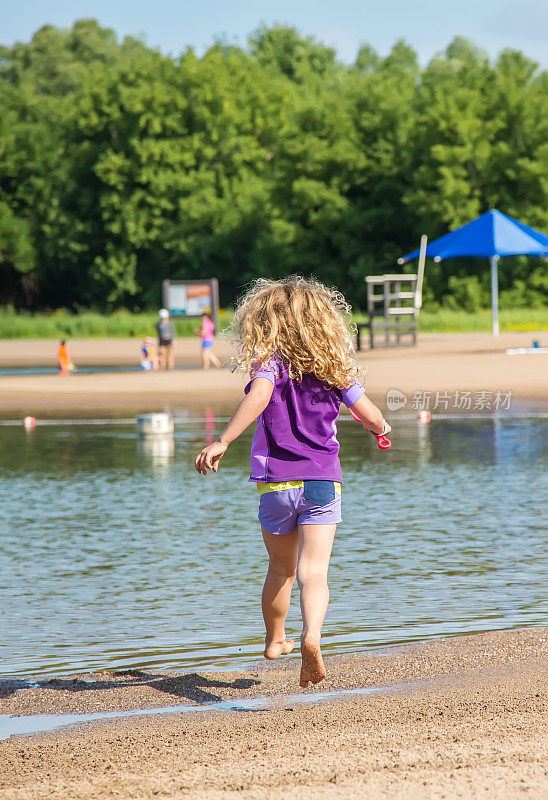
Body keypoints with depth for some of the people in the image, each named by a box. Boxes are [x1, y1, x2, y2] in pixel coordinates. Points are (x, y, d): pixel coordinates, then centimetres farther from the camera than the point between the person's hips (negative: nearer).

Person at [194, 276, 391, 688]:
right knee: (314, 570, -9)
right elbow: (372, 418, 7)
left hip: (276, 481, -1)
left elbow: (258, 396, -27)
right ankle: (311, 634, -35)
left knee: (281, 568, 19)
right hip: (323, 480, 1)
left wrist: (222, 442, -32)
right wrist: (382, 428, 32)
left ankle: (275, 639, 38)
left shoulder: (270, 362, -5)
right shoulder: (336, 367, 5)